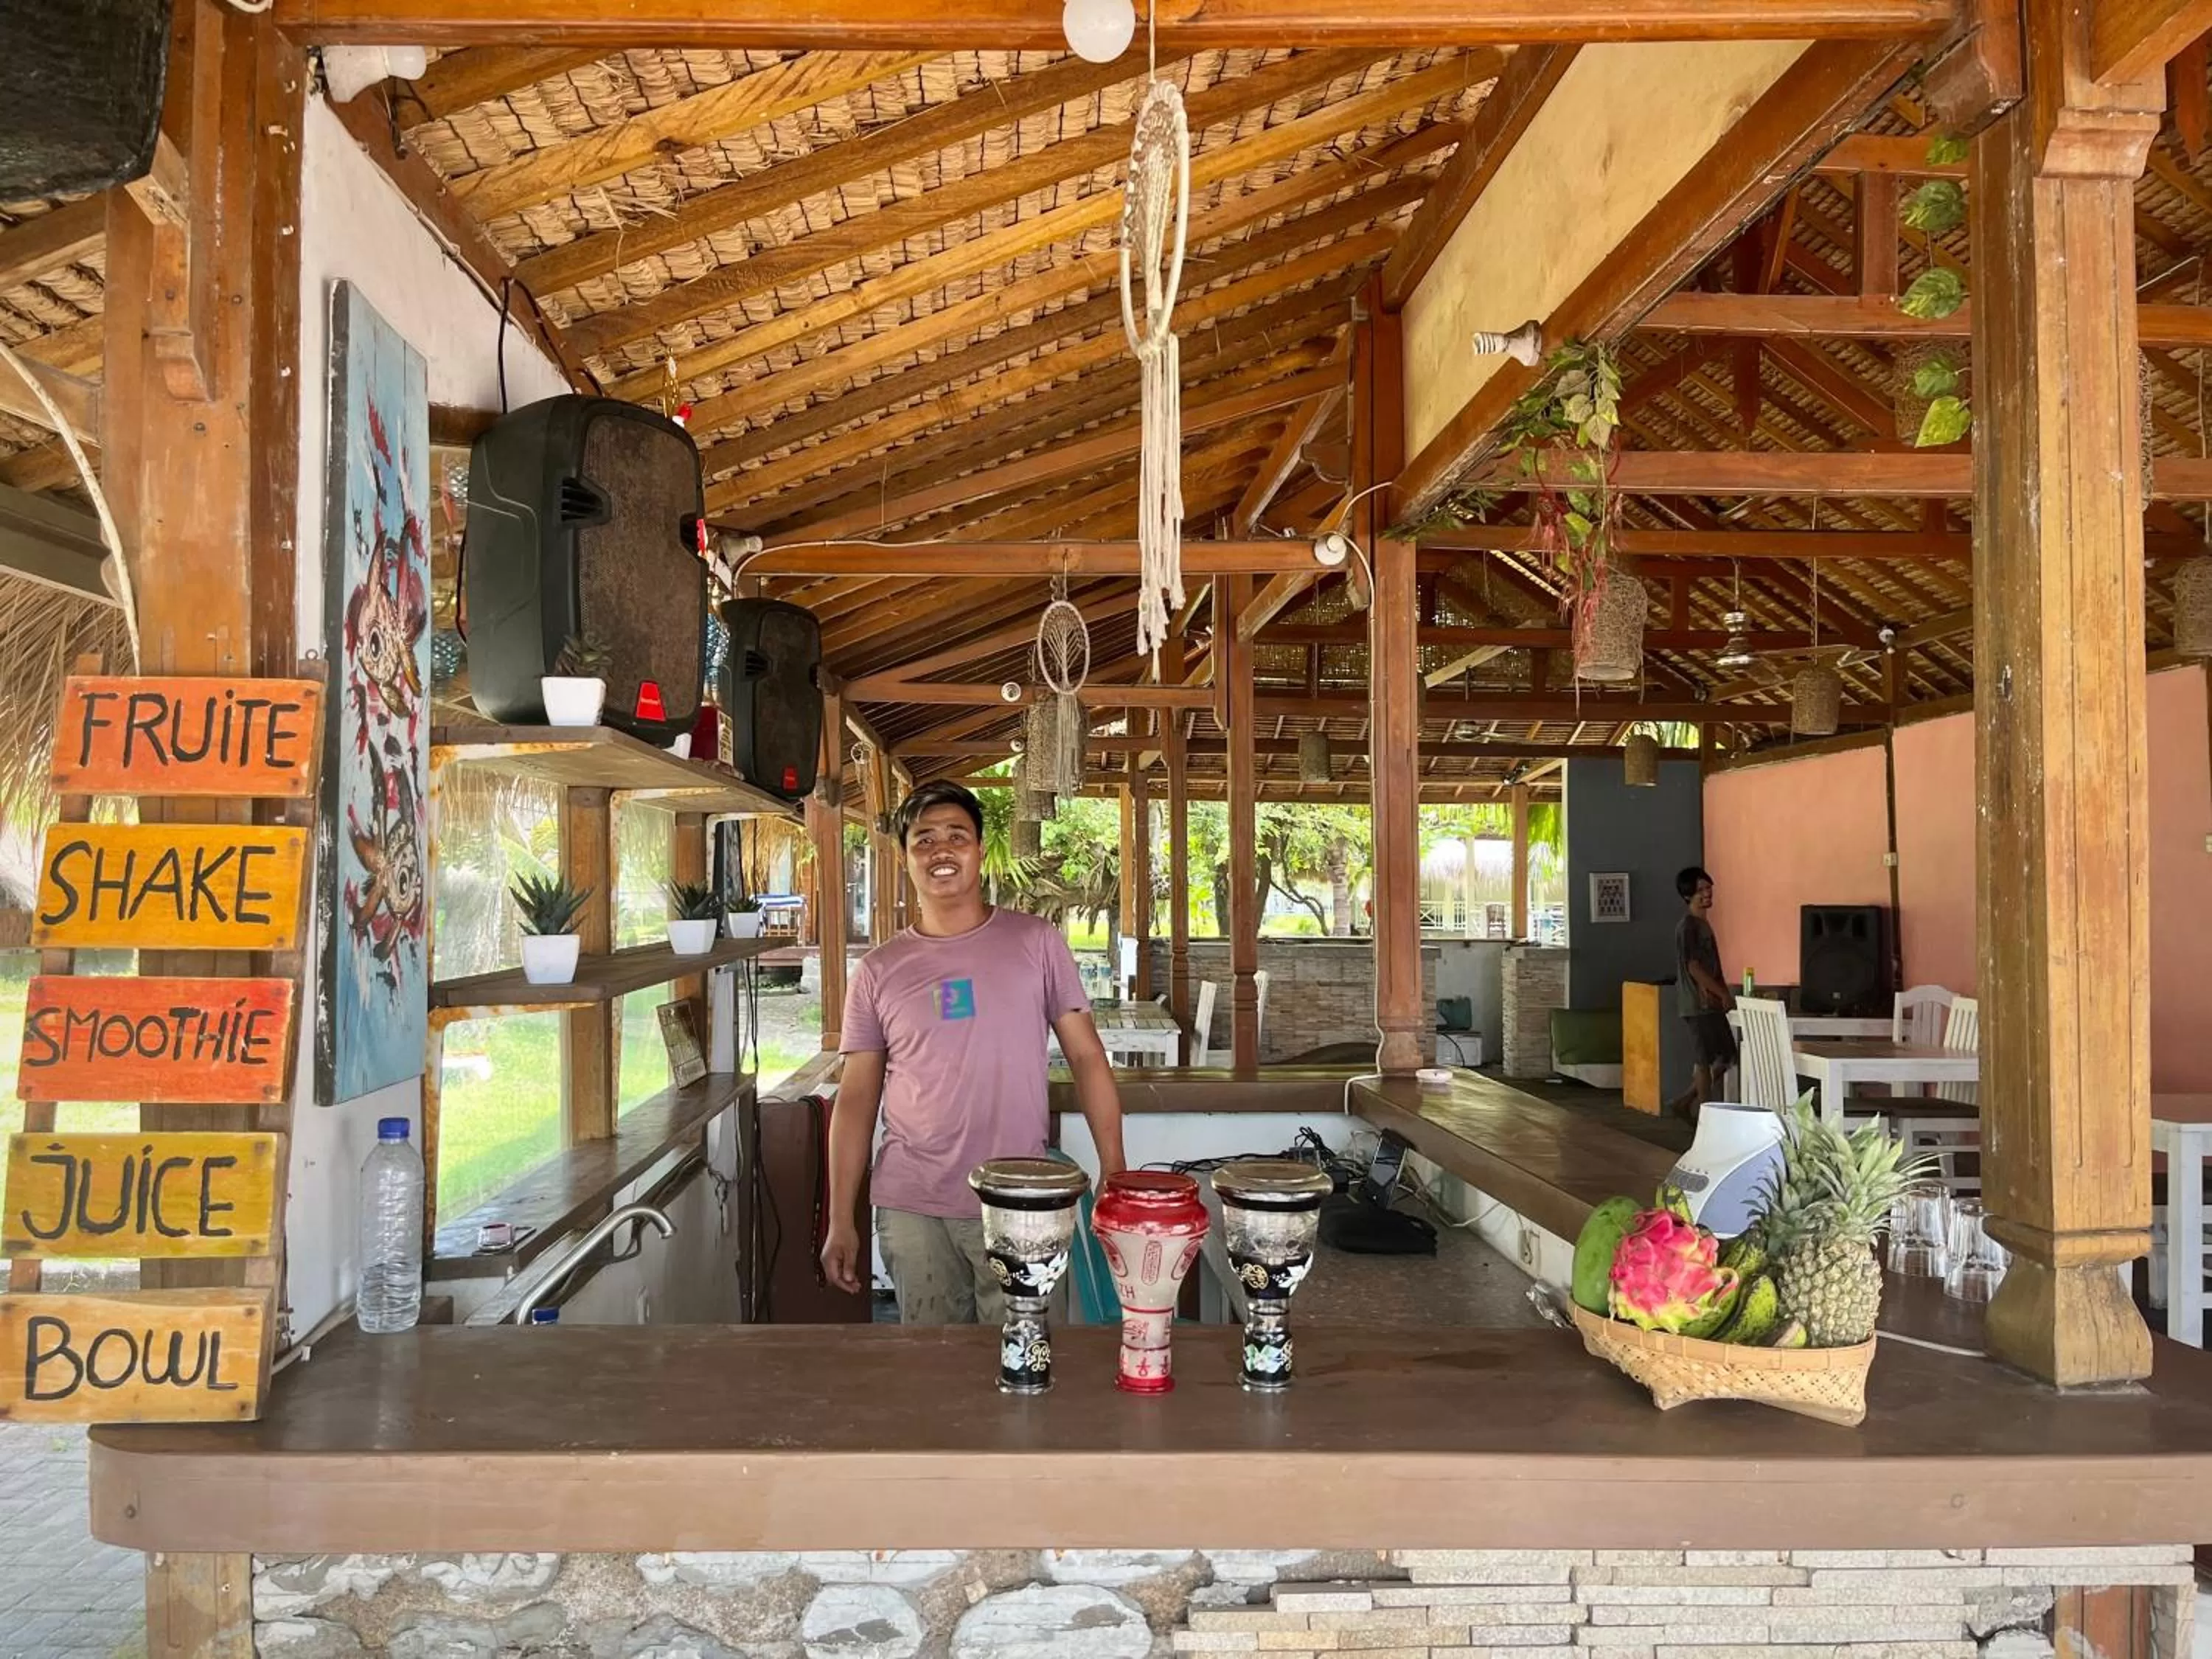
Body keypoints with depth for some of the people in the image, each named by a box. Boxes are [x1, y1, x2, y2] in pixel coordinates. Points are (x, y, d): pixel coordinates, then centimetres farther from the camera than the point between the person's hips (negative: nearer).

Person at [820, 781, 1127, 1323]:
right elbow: (856, 1097, 5)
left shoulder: (1036, 942, 0)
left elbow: (1086, 1056, 1)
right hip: (911, 1208, 1)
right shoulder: (879, 971, 3)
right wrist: (841, 1222, 2)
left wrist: (1113, 1172, -6)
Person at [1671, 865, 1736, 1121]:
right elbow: (1693, 967, -18)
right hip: (1699, 1003, -10)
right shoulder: (1688, 926, -12)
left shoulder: (1702, 924, 17)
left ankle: (1686, 1103, 18)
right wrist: (1724, 994, -15)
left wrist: (1723, 994, 3)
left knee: (1727, 1056, 12)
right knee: (1705, 1060, -5)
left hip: (1711, 1003, 10)